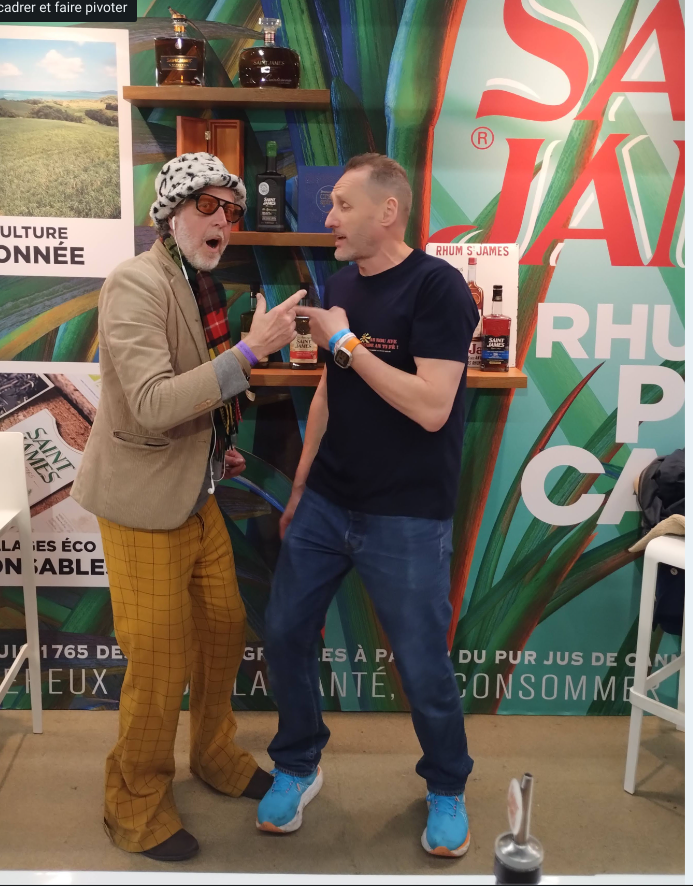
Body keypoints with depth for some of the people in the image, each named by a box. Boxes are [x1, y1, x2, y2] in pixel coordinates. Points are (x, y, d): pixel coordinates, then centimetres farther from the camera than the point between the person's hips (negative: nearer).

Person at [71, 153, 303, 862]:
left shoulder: (203, 286, 10)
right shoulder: (135, 283, -18)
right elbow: (152, 405, -29)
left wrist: (216, 452, 10)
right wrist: (250, 349, -32)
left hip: (198, 496, 8)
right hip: (144, 504, -8)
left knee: (223, 631, 17)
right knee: (159, 663, 1)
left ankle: (216, 755, 41)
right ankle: (136, 805, 25)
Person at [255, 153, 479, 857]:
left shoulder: (436, 287, -14)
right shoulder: (342, 285, 8)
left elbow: (430, 407, -24)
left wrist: (345, 341, -18)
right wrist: (300, 487, 17)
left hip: (406, 516, -6)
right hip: (327, 502, 7)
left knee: (423, 666, 5)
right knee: (284, 634, 10)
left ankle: (447, 790, 33)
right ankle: (297, 767, 35)